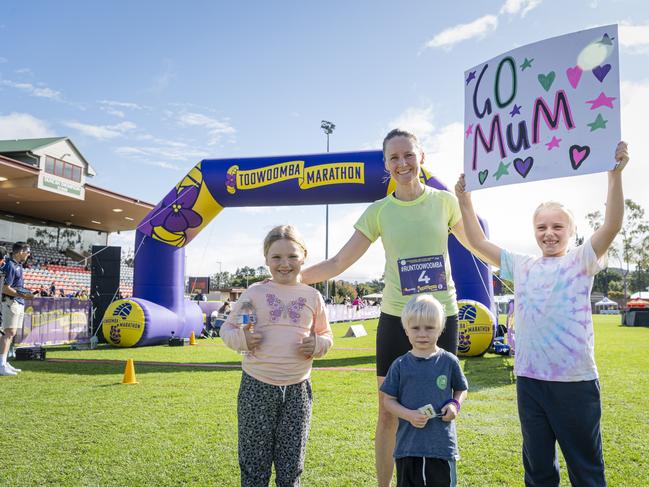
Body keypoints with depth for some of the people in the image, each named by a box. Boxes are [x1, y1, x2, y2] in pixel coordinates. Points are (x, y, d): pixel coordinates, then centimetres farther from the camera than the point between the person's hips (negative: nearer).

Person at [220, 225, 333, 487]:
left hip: (298, 388, 2)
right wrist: (242, 339, -15)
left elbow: (325, 335, 14)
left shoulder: (312, 296, 4)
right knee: (255, 464, 9)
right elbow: (227, 328, 5)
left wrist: (317, 345, -8)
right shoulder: (255, 292, -1)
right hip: (257, 387, -1)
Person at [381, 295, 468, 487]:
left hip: (442, 442, 0)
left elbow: (461, 389, 12)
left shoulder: (449, 361, -2)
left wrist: (455, 404, -8)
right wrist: (409, 415, -15)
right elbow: (388, 399, 1)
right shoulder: (400, 365, -3)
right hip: (408, 443, 0)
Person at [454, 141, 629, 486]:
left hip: (575, 381, -4)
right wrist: (465, 201, 9)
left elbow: (611, 226, -14)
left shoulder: (581, 261, 0)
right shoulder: (521, 267, 11)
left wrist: (615, 175, -23)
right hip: (529, 380, 4)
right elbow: (479, 243, 14)